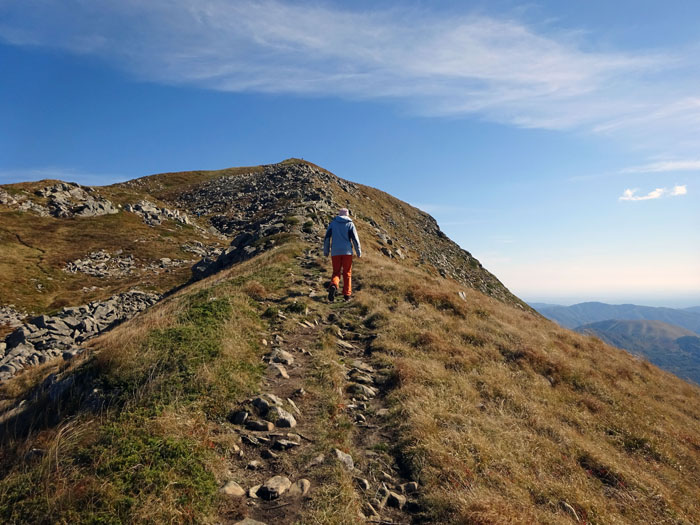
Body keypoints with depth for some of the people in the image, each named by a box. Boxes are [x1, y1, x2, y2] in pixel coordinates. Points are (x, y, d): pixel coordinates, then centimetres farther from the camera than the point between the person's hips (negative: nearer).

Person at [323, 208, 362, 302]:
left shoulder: (333, 223, 7)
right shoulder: (350, 224, 2)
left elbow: (327, 238, 5)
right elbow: (355, 239, -1)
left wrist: (326, 251, 13)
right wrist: (359, 252, 7)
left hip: (335, 252, 1)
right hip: (347, 252, -1)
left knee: (336, 272, 9)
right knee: (347, 273, 10)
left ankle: (333, 285, -21)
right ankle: (347, 294, 10)